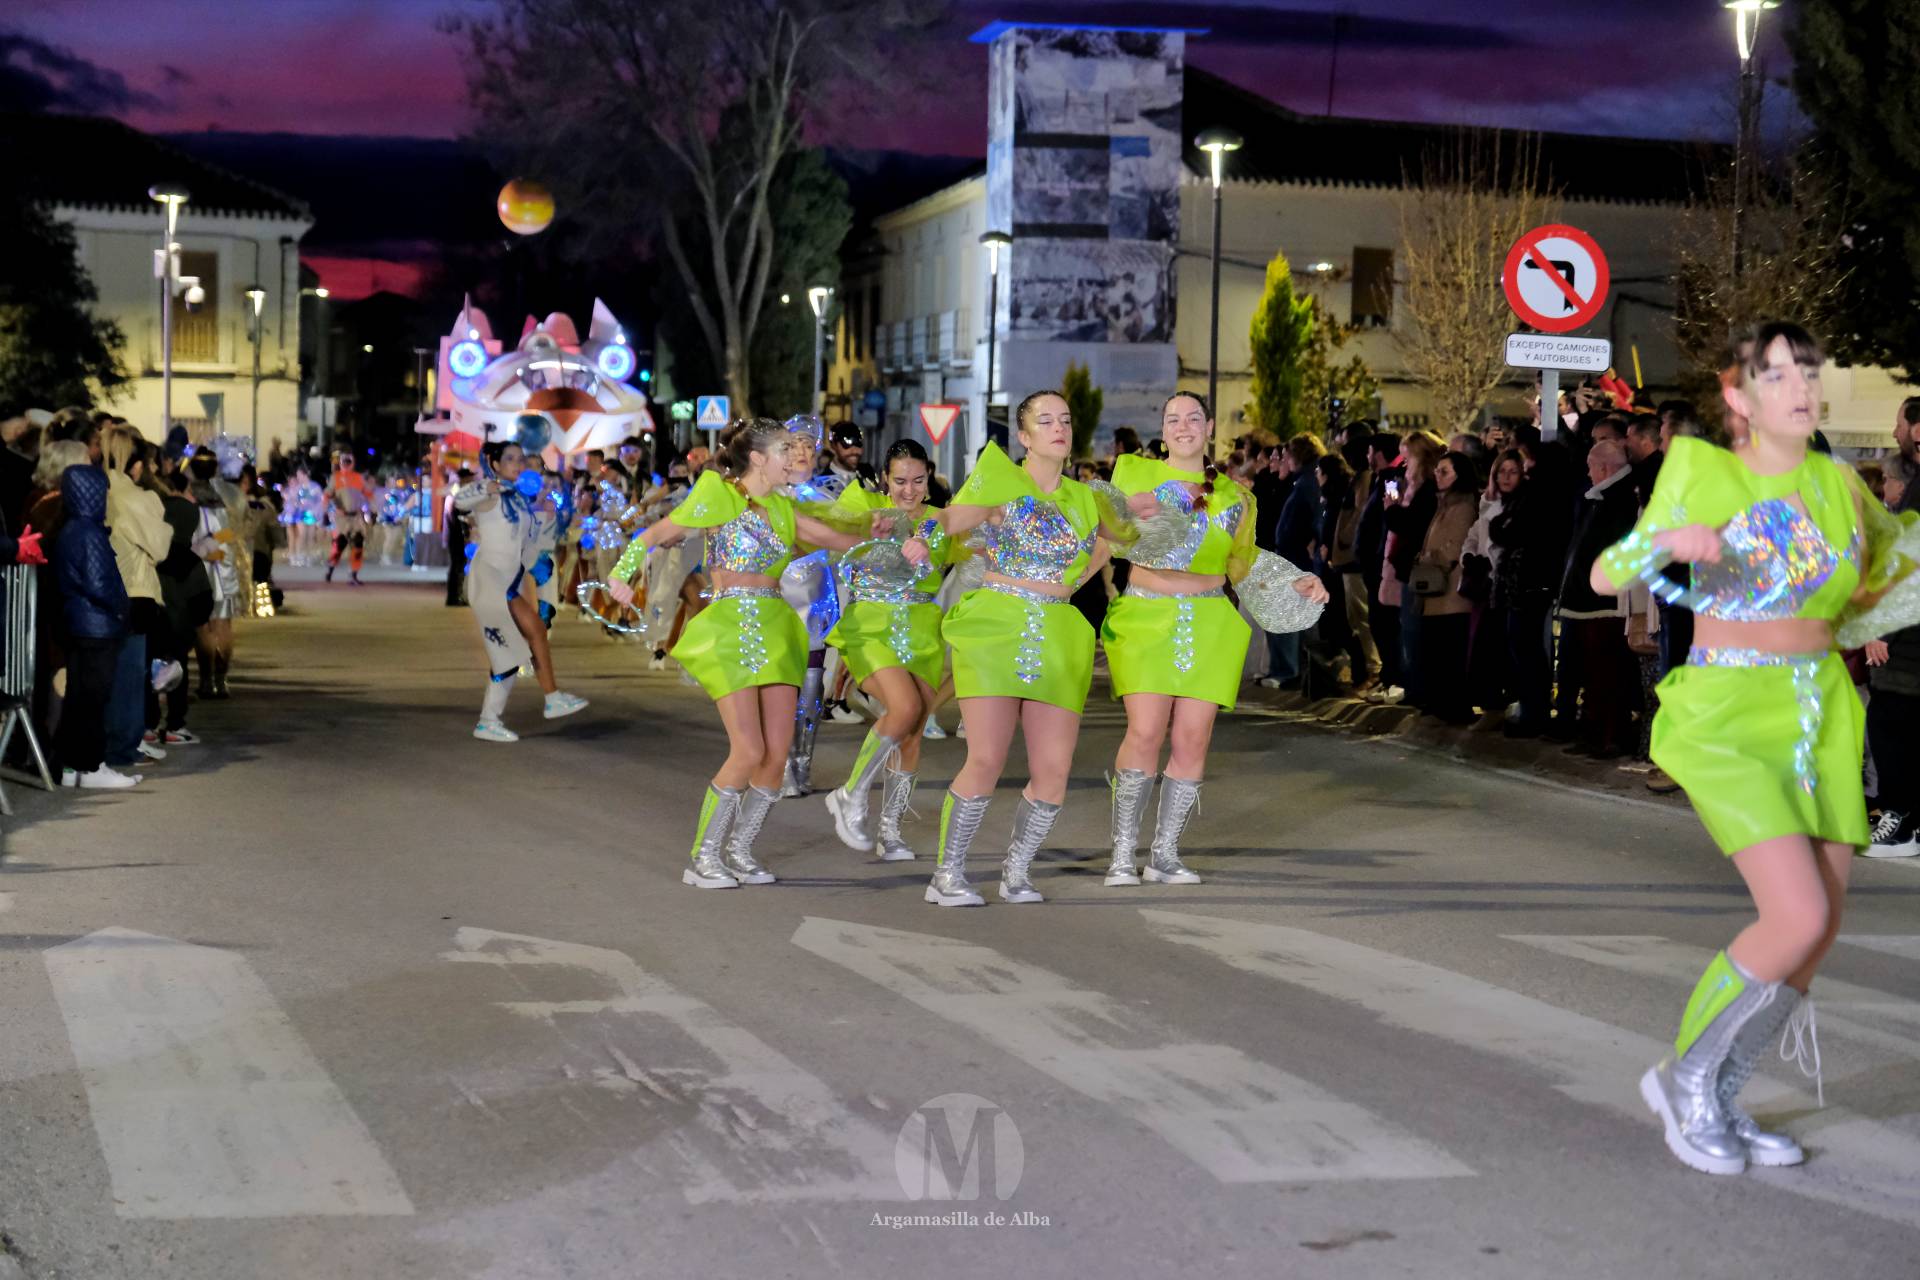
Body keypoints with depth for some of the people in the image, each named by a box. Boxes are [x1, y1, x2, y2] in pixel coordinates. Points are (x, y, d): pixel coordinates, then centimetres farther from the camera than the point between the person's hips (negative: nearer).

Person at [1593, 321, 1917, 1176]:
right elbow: (1606, 575, -13)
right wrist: (1666, 541, -30)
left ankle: (1718, 1102, 22)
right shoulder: (1701, 472, -8)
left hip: (1820, 713, 6)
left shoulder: (1838, 484, 6)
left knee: (1817, 933, 5)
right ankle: (1685, 1076, 4)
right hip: (1727, 719, -6)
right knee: (1799, 920, -18)